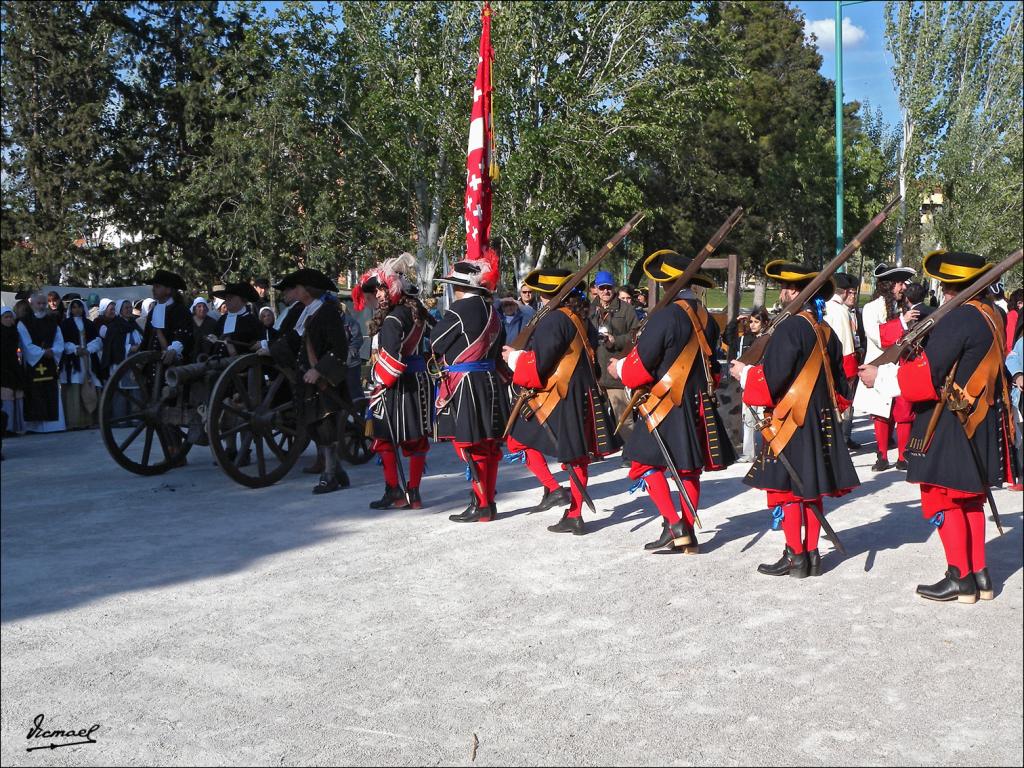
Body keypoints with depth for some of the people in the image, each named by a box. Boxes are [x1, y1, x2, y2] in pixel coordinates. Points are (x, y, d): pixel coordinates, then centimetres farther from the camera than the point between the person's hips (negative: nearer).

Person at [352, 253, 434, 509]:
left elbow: (390, 358, -22)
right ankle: (413, 493, 15)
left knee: (385, 438, 5)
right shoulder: (418, 311, 8)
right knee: (416, 438, 9)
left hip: (397, 385, -8)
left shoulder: (392, 320, -18)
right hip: (419, 380, 8)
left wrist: (381, 382, -11)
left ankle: (394, 492, 7)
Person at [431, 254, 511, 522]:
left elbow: (435, 343, -6)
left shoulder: (460, 310, -15)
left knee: (469, 446, -2)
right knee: (488, 445, 12)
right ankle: (489, 502, 20)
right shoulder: (492, 312, 8)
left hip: (463, 386, -8)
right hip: (490, 381, 8)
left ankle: (481, 505, 1)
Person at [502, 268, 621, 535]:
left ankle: (552, 489, -6)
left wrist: (514, 358, 0)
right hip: (583, 398, 8)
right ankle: (574, 516, 17)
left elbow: (538, 364, -18)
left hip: (556, 398, -8)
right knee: (577, 455, 11)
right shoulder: (581, 320, 12)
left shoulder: (554, 320, -15)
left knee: (519, 440, 5)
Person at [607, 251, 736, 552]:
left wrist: (619, 368, 7)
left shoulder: (665, 316, -16)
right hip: (701, 405, 7)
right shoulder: (705, 318, 7)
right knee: (689, 468, 13)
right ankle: (688, 536, 17)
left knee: (645, 461, 3)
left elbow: (640, 367, -12)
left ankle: (674, 525, -6)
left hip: (668, 405, -7)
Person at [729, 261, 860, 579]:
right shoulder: (826, 331, 10)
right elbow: (839, 383, 16)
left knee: (784, 488, 0)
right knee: (812, 489, 12)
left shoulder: (790, 327, -16)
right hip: (821, 422, 8)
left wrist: (744, 372, -3)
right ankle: (811, 554, 18)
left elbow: (772, 379, -20)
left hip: (791, 422, -8)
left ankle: (795, 557, 3)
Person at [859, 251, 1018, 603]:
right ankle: (979, 575, 23)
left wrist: (881, 377, -11)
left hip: (952, 426, -9)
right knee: (970, 499, 17)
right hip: (983, 424, 9)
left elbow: (927, 375, -22)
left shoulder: (959, 318, -20)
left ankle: (960, 578, 5)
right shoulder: (992, 314, 8)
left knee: (940, 498, 1)